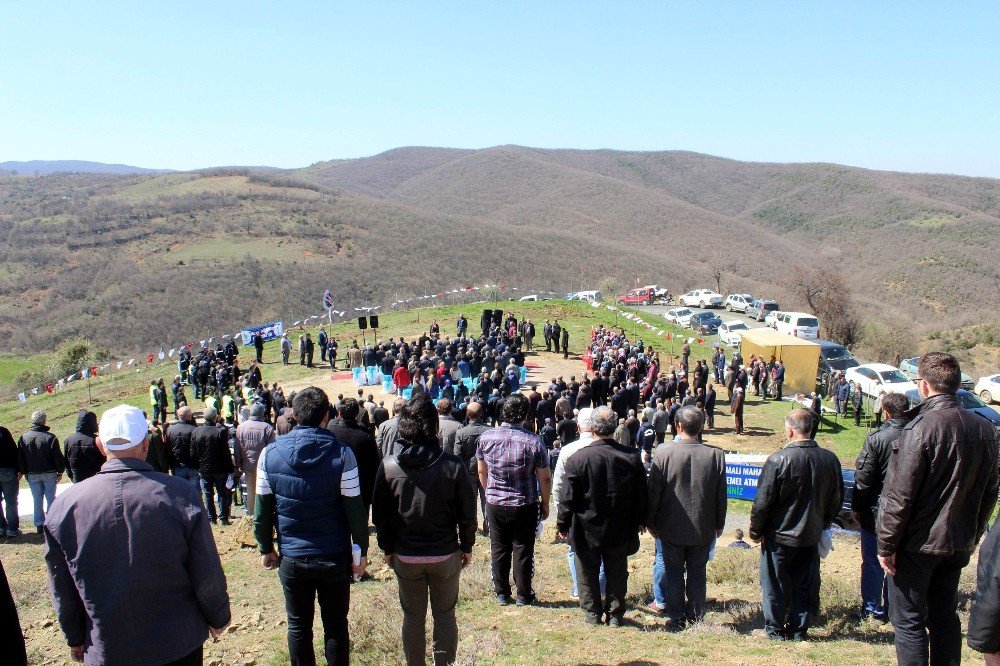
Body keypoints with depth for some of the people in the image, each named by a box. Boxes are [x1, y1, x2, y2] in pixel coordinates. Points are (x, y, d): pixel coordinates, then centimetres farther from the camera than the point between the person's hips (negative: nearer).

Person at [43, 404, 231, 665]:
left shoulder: (65, 506, -13)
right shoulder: (181, 494, -20)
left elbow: (62, 590, -1)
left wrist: (75, 639, 16)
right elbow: (208, 575, -12)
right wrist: (219, 618, 6)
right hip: (179, 645, -1)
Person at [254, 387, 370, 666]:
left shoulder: (270, 453, -7)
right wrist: (362, 551, 0)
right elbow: (355, 509, -11)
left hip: (292, 559, 2)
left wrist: (266, 549, 12)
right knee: (336, 625, 13)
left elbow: (262, 509, -1)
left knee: (298, 626, 16)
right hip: (334, 557, -1)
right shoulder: (341, 454, -14)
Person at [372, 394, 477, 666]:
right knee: (445, 615, 15)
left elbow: (380, 515, -2)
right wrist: (467, 546, 7)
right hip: (446, 555, -1)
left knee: (413, 616, 15)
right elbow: (467, 513, -8)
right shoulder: (453, 465, -14)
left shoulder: (388, 467, -10)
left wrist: (387, 548, 11)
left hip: (405, 557, 1)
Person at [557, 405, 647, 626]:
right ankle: (615, 615, 26)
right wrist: (640, 521, 16)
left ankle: (592, 614, 25)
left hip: (586, 531, -2)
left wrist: (563, 525, 2)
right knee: (616, 573, 17)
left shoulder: (578, 458, -18)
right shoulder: (632, 457, -10)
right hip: (620, 531, 2)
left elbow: (568, 498, -11)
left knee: (588, 574, 15)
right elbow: (641, 495, 1)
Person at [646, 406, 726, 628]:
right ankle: (696, 617, 23)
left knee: (673, 573, 12)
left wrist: (651, 523, 5)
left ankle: (676, 618, 18)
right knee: (697, 573, 15)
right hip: (703, 528, 2)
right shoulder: (716, 454, -10)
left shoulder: (664, 452, -15)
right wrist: (719, 524, 12)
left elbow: (654, 492, -8)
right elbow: (721, 495, -2)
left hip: (671, 527, -1)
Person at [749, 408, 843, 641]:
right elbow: (836, 499, 7)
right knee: (803, 586, 17)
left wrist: (756, 531, -2)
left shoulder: (778, 460, -21)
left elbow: (763, 502, -16)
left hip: (779, 537, -4)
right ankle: (799, 630, 25)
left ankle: (775, 630, 20)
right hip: (811, 536, 4)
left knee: (775, 586, 11)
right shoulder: (830, 459, -6)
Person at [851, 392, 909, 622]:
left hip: (876, 512, -4)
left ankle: (873, 608, 16)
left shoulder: (877, 439, -17)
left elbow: (863, 478, -14)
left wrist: (856, 507, -2)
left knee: (872, 562, 9)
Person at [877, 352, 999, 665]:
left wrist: (886, 544, -10)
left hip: (917, 544, -7)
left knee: (908, 621, 5)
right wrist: (971, 536, 21)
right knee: (945, 618, 19)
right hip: (959, 544, 7)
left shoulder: (920, 428, -21)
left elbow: (899, 496, -20)